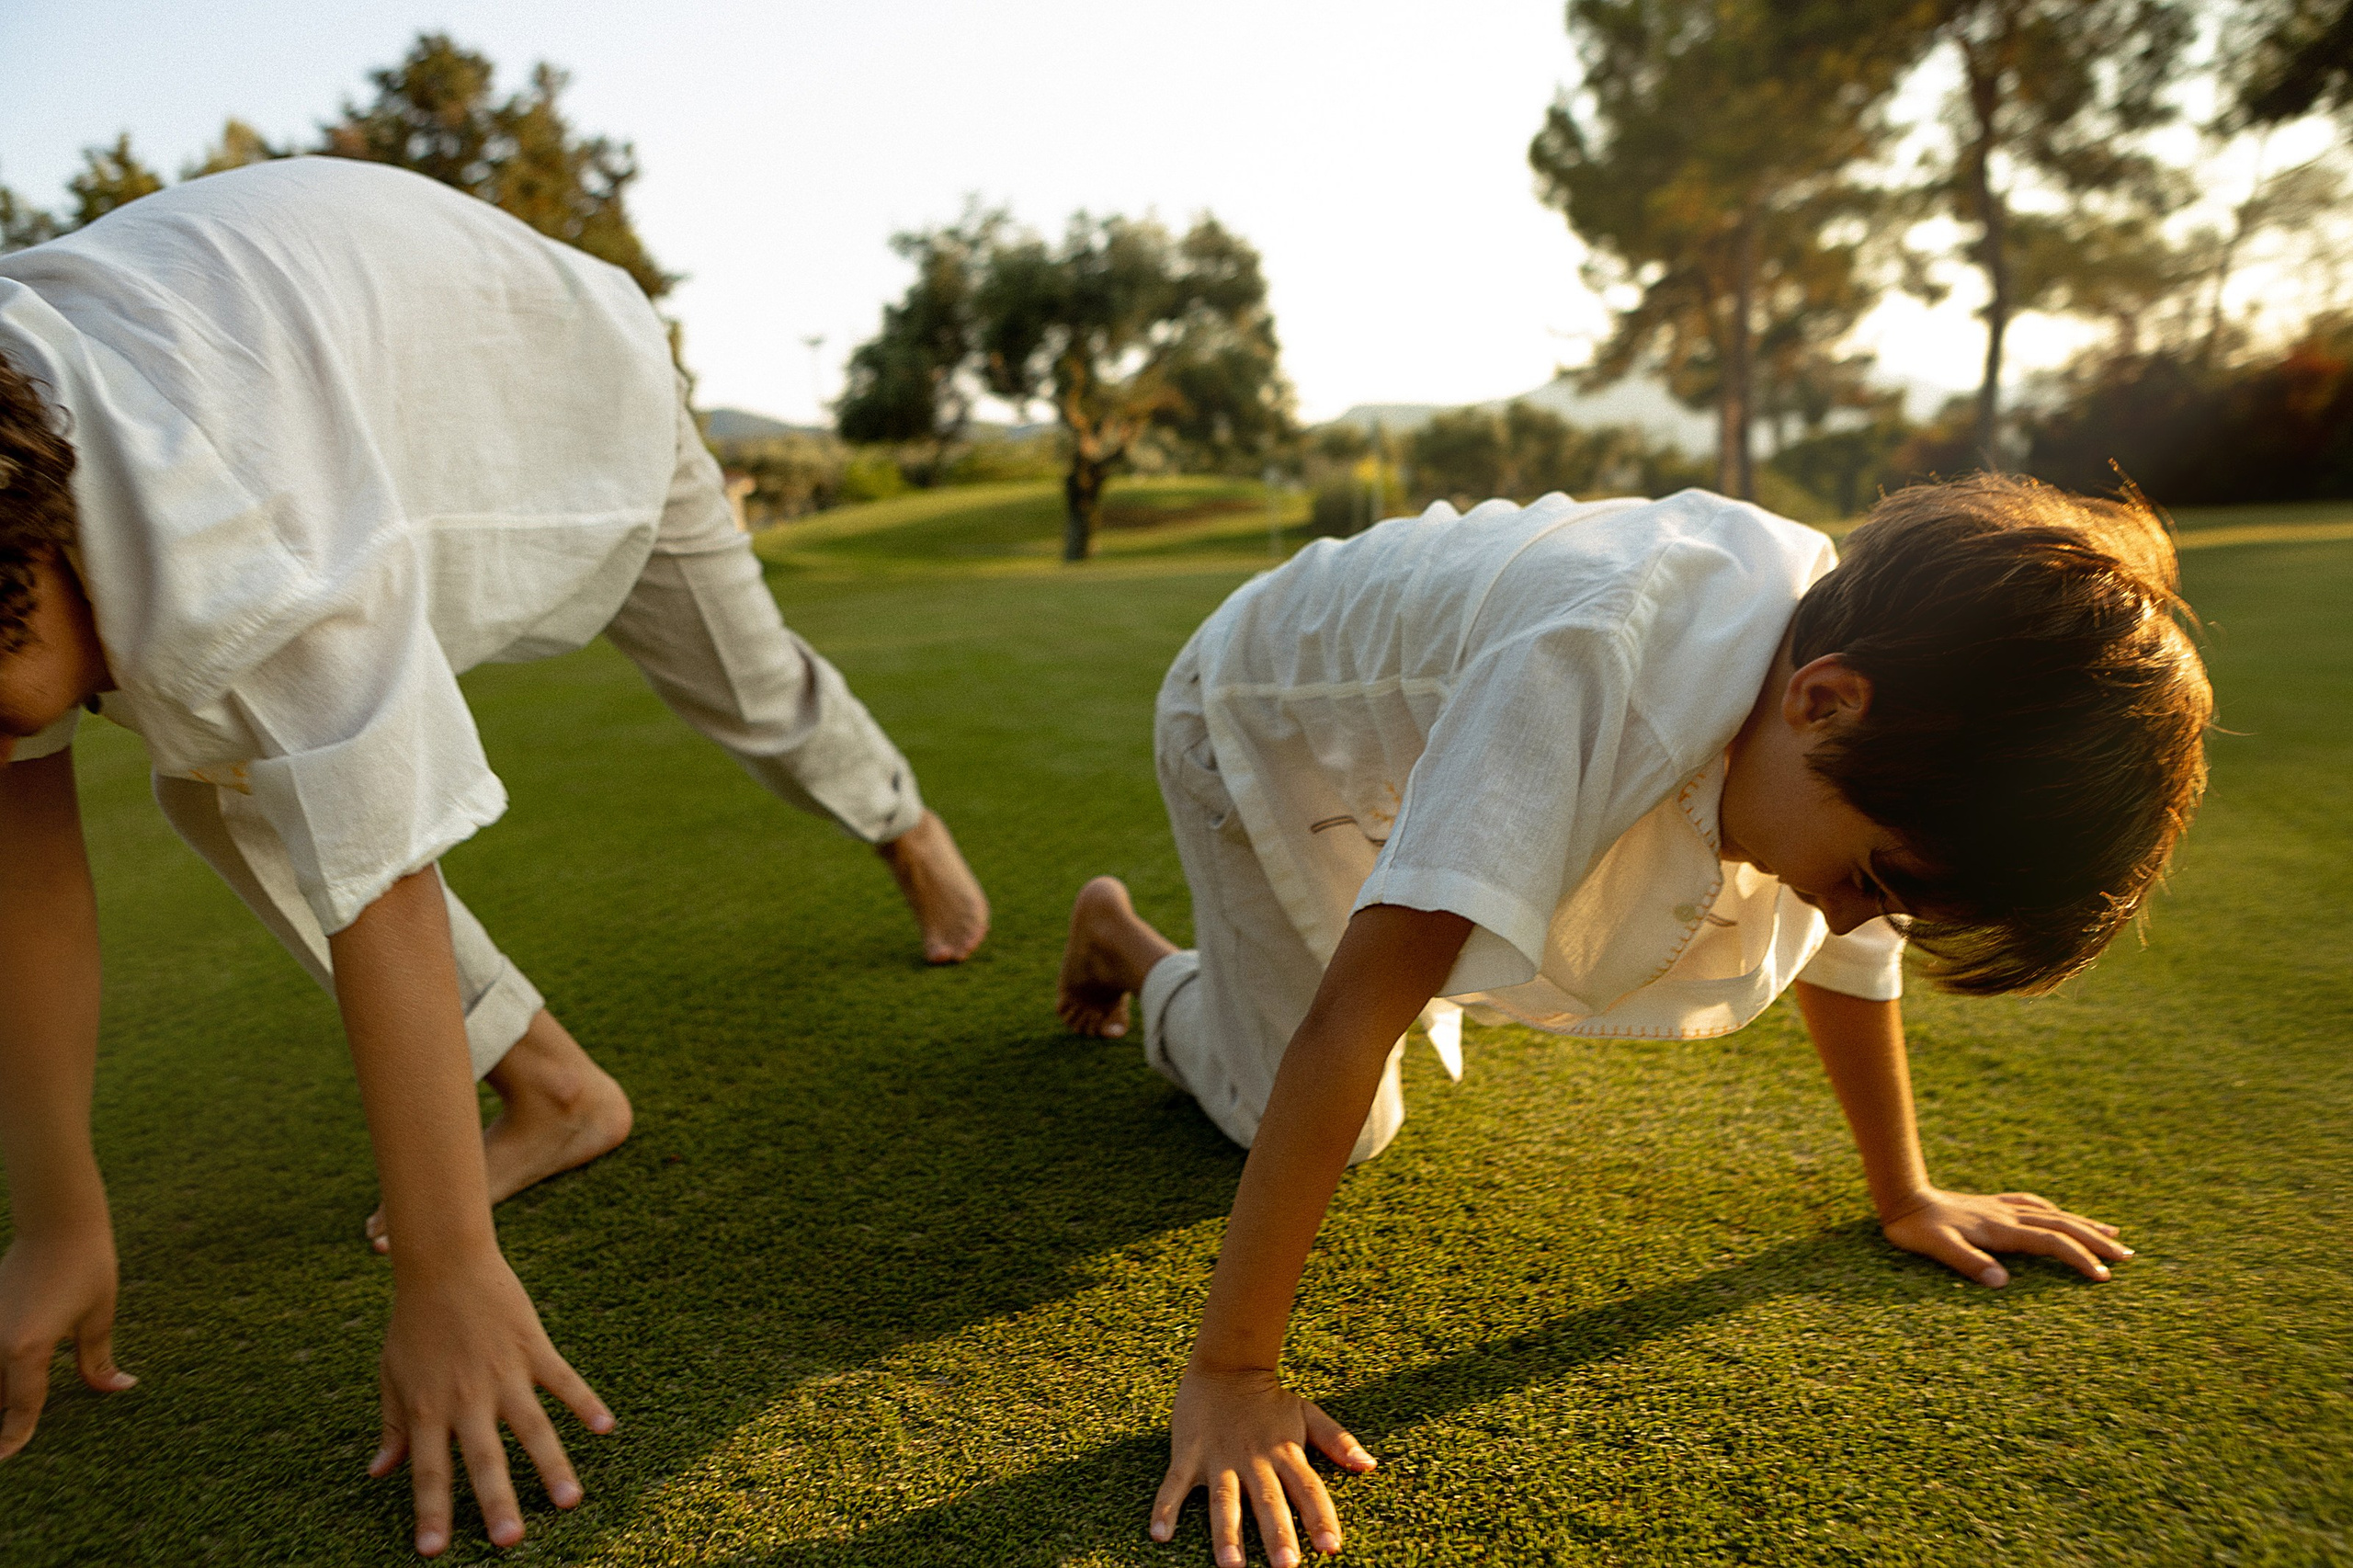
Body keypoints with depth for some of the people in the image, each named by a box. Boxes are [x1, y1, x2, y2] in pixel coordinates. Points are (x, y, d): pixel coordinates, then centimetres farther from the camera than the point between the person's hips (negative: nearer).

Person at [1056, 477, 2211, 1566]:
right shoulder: (1593, 672, -46)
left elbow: (1849, 952, -4)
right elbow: (1351, 1020, -46)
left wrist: (1907, 1198, 4)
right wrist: (1226, 1374, -41)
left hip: (1408, 731, 6)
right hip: (1262, 714, -5)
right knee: (1343, 1128, -5)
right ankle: (1126, 942, 20)